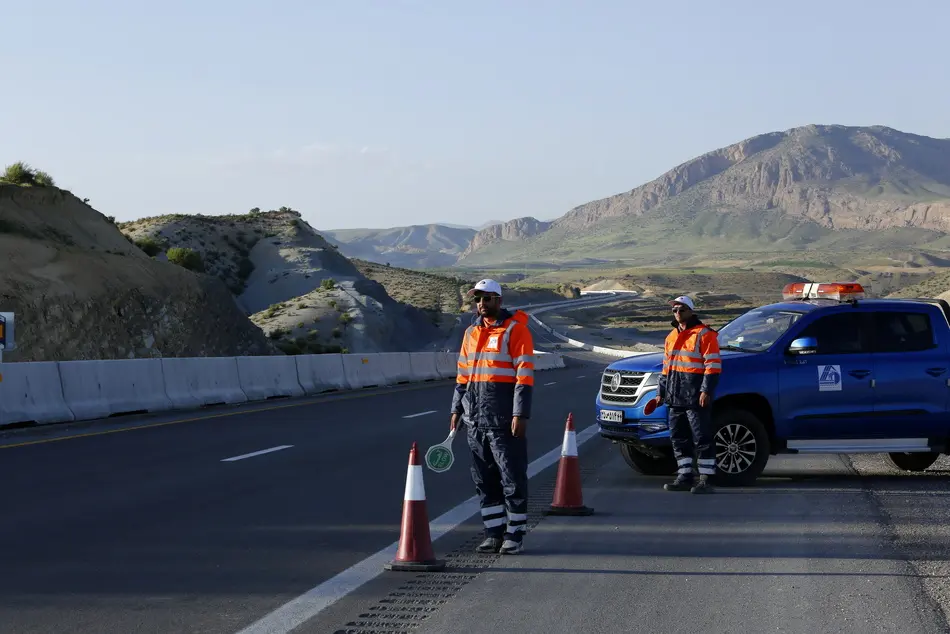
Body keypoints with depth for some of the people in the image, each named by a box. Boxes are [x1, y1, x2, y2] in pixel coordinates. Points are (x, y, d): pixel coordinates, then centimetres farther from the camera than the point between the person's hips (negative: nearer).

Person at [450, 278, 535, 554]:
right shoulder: (471, 332, 15)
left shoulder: (515, 329, -6)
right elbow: (462, 374, 22)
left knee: (512, 479, -2)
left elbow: (525, 374, -11)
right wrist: (457, 408, 16)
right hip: (475, 419, 7)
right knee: (484, 480, 9)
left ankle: (515, 534, 6)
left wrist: (520, 414, -16)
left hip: (504, 420, -7)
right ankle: (493, 533, 16)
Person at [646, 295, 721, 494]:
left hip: (696, 396, -8)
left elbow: (713, 365, -11)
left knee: (702, 438, -7)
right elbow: (666, 367, 26)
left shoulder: (704, 334, -5)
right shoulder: (672, 337, 20)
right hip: (676, 396, 8)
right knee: (678, 438, 9)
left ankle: (706, 479, -6)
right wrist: (661, 392, 23)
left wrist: (706, 390, -18)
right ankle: (684, 477, 16)